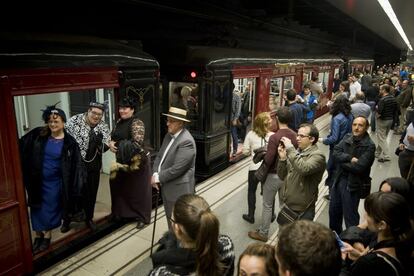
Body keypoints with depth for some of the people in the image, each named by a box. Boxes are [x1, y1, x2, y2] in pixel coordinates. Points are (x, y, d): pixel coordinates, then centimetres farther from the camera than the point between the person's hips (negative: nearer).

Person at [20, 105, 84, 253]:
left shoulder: (69, 142, -13)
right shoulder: (38, 134, -7)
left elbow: (76, 165, -10)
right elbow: (20, 147, 3)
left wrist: (75, 186, -13)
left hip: (54, 182, -2)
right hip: (36, 179, 2)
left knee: (50, 208, 11)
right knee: (37, 207, 14)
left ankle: (47, 235, 31)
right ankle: (38, 235, 32)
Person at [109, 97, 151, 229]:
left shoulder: (137, 123, -16)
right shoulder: (119, 122, 9)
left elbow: (137, 143, -25)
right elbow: (113, 137, 16)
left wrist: (119, 147, -20)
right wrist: (111, 143, -6)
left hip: (137, 161, -8)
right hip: (122, 161, 8)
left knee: (138, 189, 4)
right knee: (121, 187, 16)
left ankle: (142, 217, 18)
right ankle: (124, 212, 36)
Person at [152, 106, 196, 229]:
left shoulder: (186, 141, -21)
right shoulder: (169, 135, 7)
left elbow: (177, 168, -24)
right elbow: (159, 156, 11)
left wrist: (158, 178, -13)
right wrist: (155, 174, -5)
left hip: (178, 190, -9)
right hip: (166, 188, 9)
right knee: (170, 220, 22)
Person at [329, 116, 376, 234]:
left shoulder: (369, 146, -15)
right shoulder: (347, 137, 2)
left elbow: (358, 168, -22)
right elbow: (335, 153, -7)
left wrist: (342, 161, -10)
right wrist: (350, 158, -22)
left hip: (353, 183, -6)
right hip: (338, 179, 6)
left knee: (350, 215, 5)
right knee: (333, 210, 21)